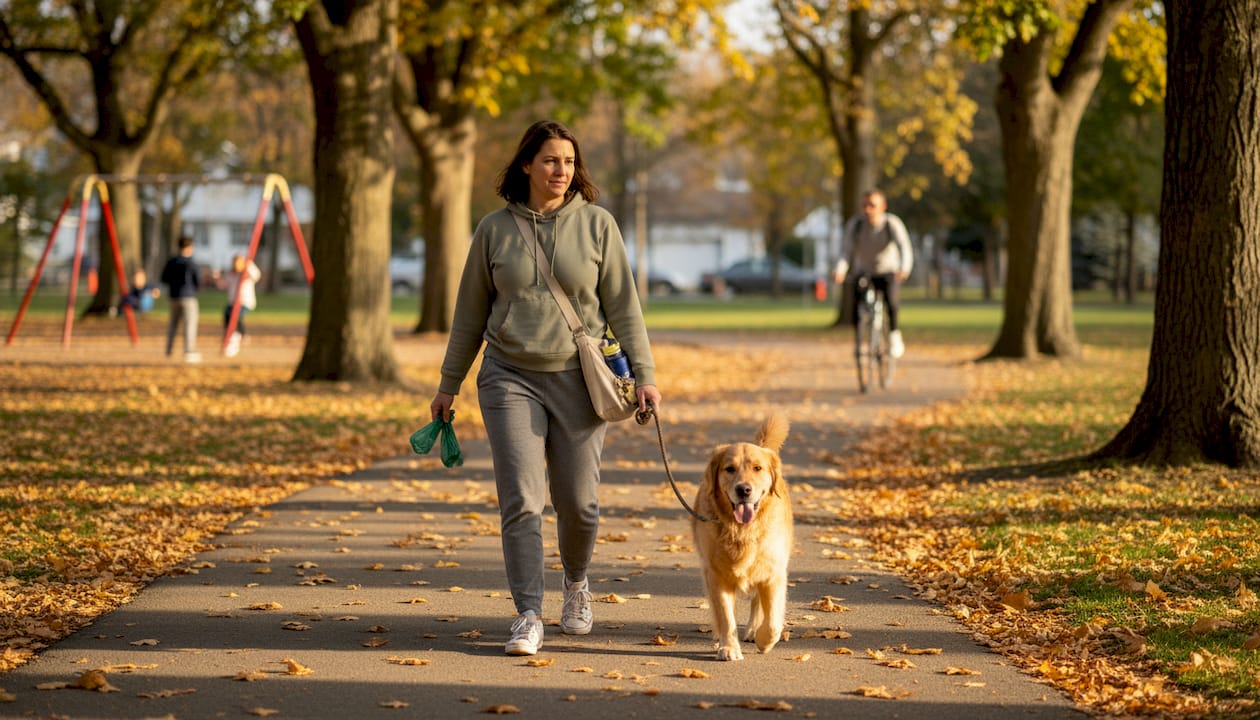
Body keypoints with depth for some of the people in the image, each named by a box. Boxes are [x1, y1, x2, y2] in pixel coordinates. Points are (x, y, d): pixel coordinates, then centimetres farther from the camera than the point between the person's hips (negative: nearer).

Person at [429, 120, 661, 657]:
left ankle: (576, 582, 34)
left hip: (578, 379, 0)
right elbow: (470, 314, 11)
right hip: (510, 378, 0)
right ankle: (528, 617, -6)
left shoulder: (597, 224, 2)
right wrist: (448, 385, 12)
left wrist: (644, 374, -5)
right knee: (521, 500, -9)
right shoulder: (494, 229, 4)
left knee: (578, 501, 5)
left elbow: (623, 306, 3)